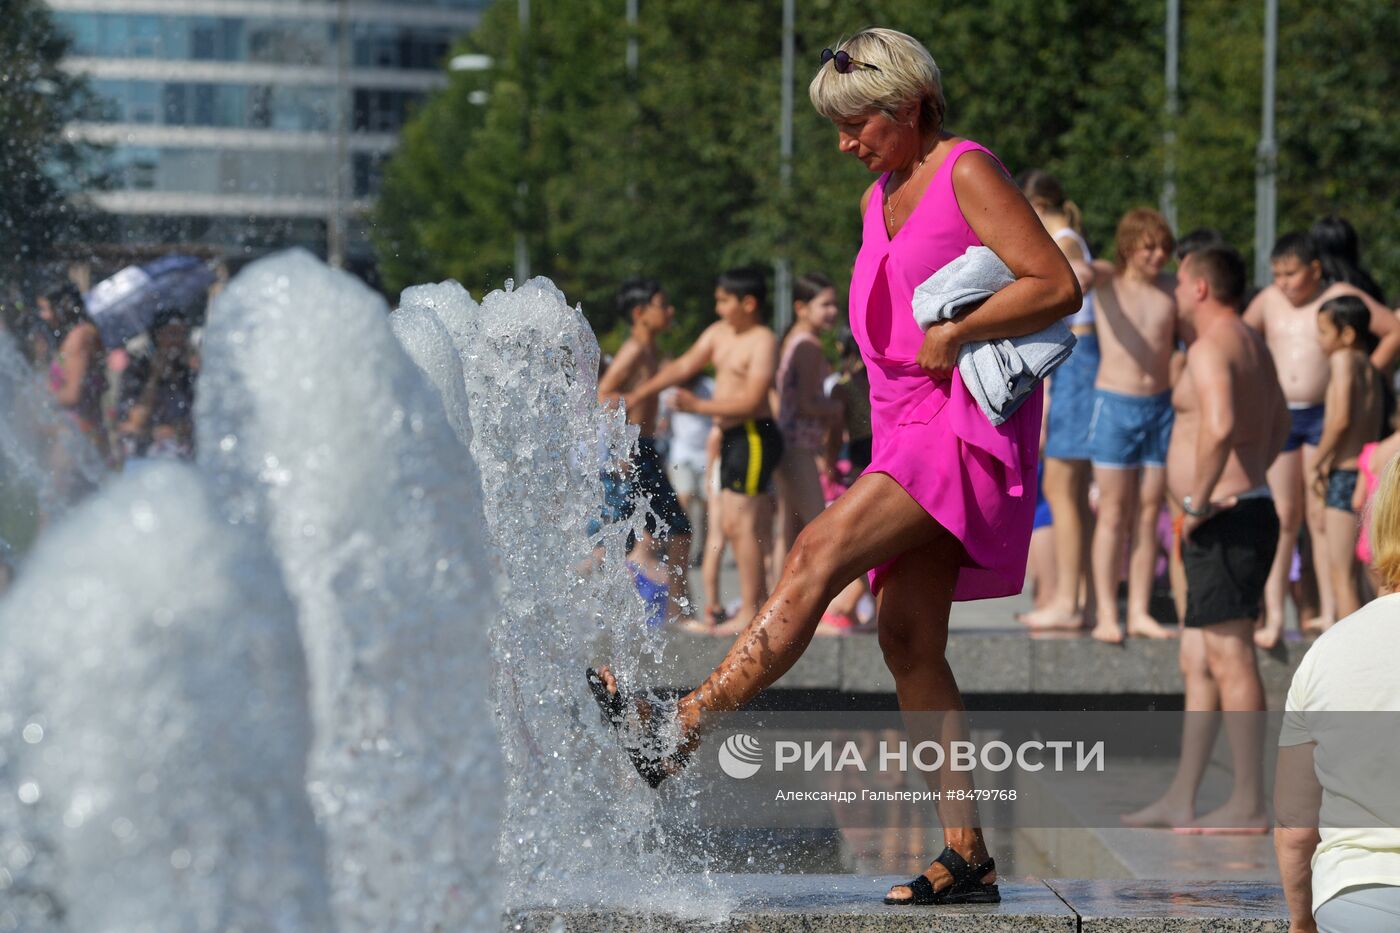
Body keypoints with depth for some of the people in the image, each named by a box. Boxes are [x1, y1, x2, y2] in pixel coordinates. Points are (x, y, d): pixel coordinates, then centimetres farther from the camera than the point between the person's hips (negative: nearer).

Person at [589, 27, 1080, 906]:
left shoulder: (968, 173, -6)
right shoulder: (879, 200, 20)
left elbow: (1059, 285, -14)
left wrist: (954, 333, -20)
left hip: (969, 427, -9)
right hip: (906, 427, 9)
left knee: (822, 549, -22)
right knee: (909, 641, 1)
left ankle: (679, 733, -28)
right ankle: (968, 856, 0)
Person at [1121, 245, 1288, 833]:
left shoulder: (1210, 348, -14)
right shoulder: (1251, 345, 19)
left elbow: (1220, 426, -32)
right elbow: (1279, 422, 35)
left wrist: (1198, 500, -21)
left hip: (1225, 522, -11)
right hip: (1248, 511, 11)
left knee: (1230, 659, -9)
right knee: (1198, 663, 13)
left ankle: (1250, 805, -9)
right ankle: (1181, 801, 15)